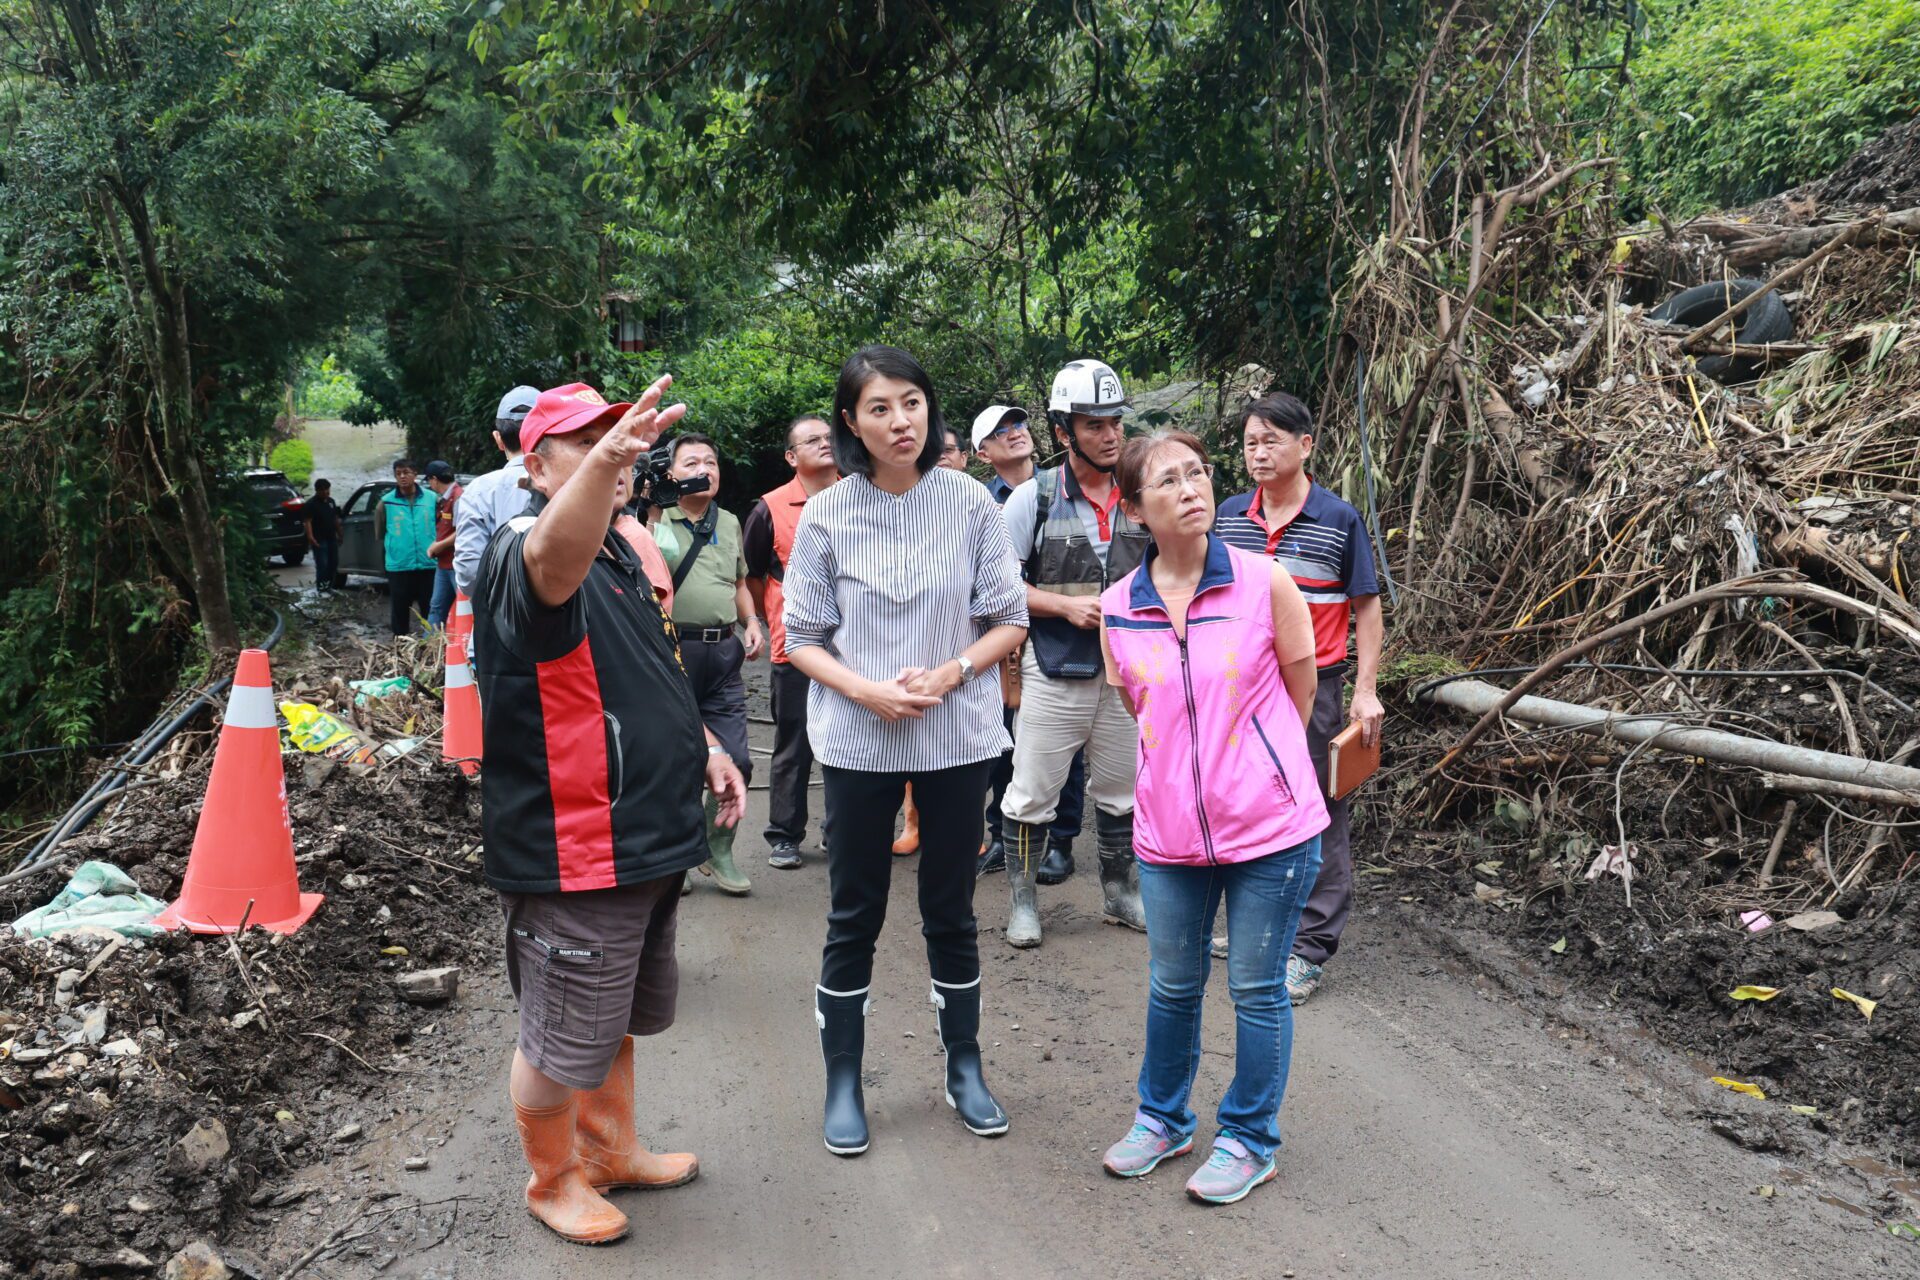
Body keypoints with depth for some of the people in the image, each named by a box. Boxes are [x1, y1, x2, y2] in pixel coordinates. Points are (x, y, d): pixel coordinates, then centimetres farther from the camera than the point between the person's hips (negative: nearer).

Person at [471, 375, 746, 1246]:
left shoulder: (617, 551, 12)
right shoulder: (522, 553, -19)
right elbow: (553, 560, -47)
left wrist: (702, 746, 16)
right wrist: (605, 459, -64)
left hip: (643, 842, 10)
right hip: (573, 855, -9)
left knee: (616, 1018, 26)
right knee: (562, 1041, 9)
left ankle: (610, 1151, 45)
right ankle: (553, 1182, 32)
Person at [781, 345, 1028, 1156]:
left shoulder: (970, 503, -4)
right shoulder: (827, 515, -5)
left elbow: (1009, 622, 1)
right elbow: (801, 639, -1)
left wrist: (950, 673, -16)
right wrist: (868, 690, -18)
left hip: (958, 736, 1)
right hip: (859, 742, 0)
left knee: (951, 912, 13)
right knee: (853, 917, 9)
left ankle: (965, 1070, 30)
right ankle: (843, 1083, 24)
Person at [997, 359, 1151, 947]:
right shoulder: (1034, 497, -5)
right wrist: (1068, 606, -17)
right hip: (1054, 672, -4)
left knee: (1121, 790, 16)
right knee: (1033, 792, 3)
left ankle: (1120, 891, 32)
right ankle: (1022, 897, 19)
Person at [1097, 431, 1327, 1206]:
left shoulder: (1265, 583, -9)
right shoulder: (1118, 608, -2)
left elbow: (1300, 693, 3)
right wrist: (1189, 770, 9)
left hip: (1269, 824, -2)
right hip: (1170, 829, 3)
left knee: (1257, 989, 9)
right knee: (1172, 986, 17)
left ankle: (1250, 1141, 28)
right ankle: (1162, 1119, 38)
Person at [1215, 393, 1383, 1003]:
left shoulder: (1340, 520, -6)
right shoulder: (1231, 514, 5)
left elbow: (1366, 608, -1)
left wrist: (1366, 691, -7)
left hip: (1311, 685, -4)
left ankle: (1310, 947, 12)